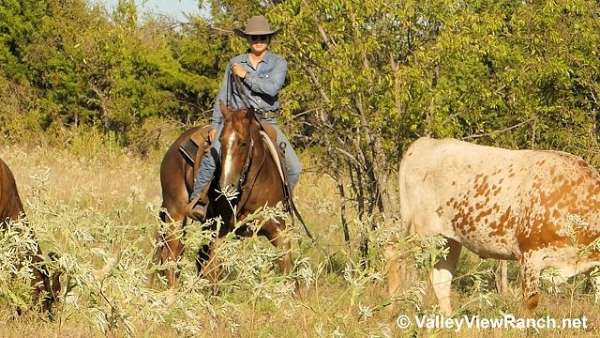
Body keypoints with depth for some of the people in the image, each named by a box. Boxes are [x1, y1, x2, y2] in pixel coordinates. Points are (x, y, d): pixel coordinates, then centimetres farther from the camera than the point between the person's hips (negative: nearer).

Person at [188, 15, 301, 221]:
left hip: (267, 122, 0)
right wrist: (215, 125, 5)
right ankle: (197, 200, -21)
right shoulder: (235, 63, 7)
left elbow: (271, 88, -16)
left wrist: (245, 75, -12)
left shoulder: (278, 63, 3)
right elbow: (223, 96, 11)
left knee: (294, 167, -9)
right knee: (213, 155, -26)